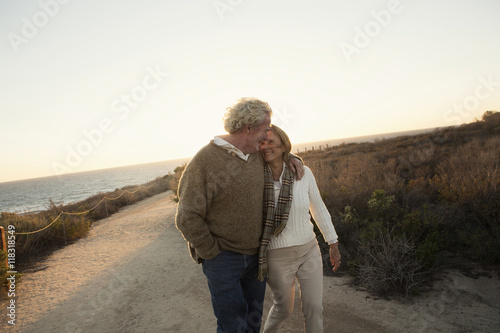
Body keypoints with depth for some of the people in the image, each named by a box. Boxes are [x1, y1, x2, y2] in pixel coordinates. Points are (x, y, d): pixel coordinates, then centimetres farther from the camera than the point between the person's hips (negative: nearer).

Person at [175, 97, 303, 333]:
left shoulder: (257, 155, 2)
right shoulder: (205, 160, -18)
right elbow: (188, 218, -17)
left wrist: (292, 159, 4)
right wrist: (213, 254, -12)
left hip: (255, 254, 6)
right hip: (222, 257, -6)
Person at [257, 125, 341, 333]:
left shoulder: (303, 173, -11)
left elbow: (318, 208, 1)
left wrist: (334, 245, 7)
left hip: (309, 251, 2)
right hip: (278, 257, -1)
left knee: (314, 308, 7)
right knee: (284, 308, 17)